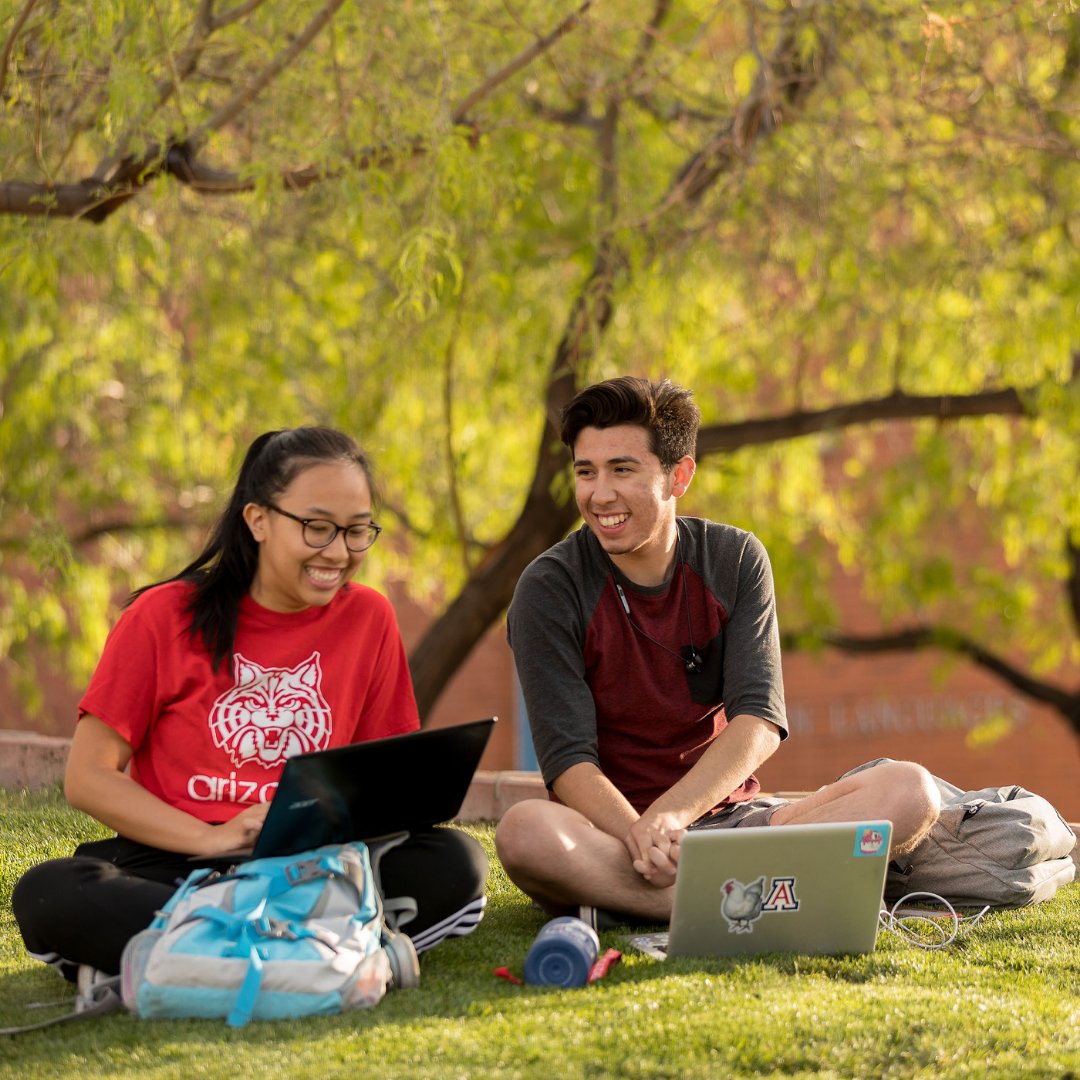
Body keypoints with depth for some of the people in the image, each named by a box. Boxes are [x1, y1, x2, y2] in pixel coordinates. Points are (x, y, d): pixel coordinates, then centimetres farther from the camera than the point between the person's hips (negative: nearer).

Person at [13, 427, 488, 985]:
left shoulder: (368, 618, 8)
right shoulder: (166, 616, 1)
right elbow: (87, 777, -2)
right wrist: (211, 838, -15)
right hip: (172, 867, -2)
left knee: (456, 862, -26)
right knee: (47, 895, -33)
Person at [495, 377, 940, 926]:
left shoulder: (736, 560, 3)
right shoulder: (549, 589, -5)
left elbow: (760, 721, -8)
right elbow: (569, 760, -14)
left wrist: (670, 815, -26)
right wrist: (643, 838, -33)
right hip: (612, 828, -3)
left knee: (910, 789, -19)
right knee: (525, 832, -37)